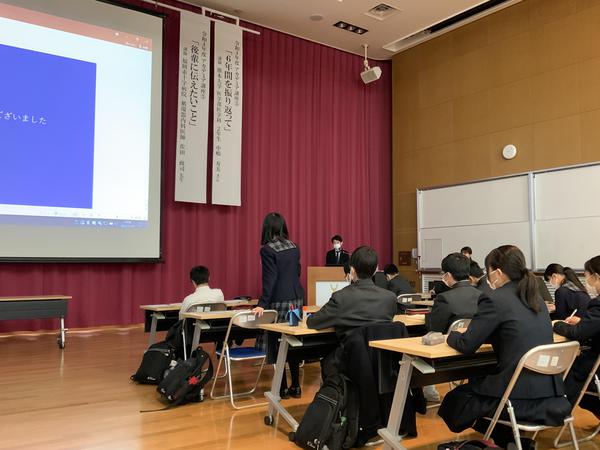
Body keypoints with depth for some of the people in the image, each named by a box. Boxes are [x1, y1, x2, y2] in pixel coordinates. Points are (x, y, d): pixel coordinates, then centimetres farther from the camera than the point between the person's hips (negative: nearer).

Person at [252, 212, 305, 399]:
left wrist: (262, 304, -18)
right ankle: (295, 386, 18)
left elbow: (270, 278, -17)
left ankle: (282, 388, 8)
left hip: (279, 301, -6)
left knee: (277, 344, 3)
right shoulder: (294, 247, 7)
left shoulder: (268, 249, -12)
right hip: (296, 298, 6)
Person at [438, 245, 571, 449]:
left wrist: (451, 336, 11)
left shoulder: (495, 300, -14)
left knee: (452, 401, 15)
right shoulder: (536, 299, 11)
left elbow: (467, 345, -10)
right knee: (473, 384, 28)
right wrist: (473, 331, 22)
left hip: (520, 398, -8)